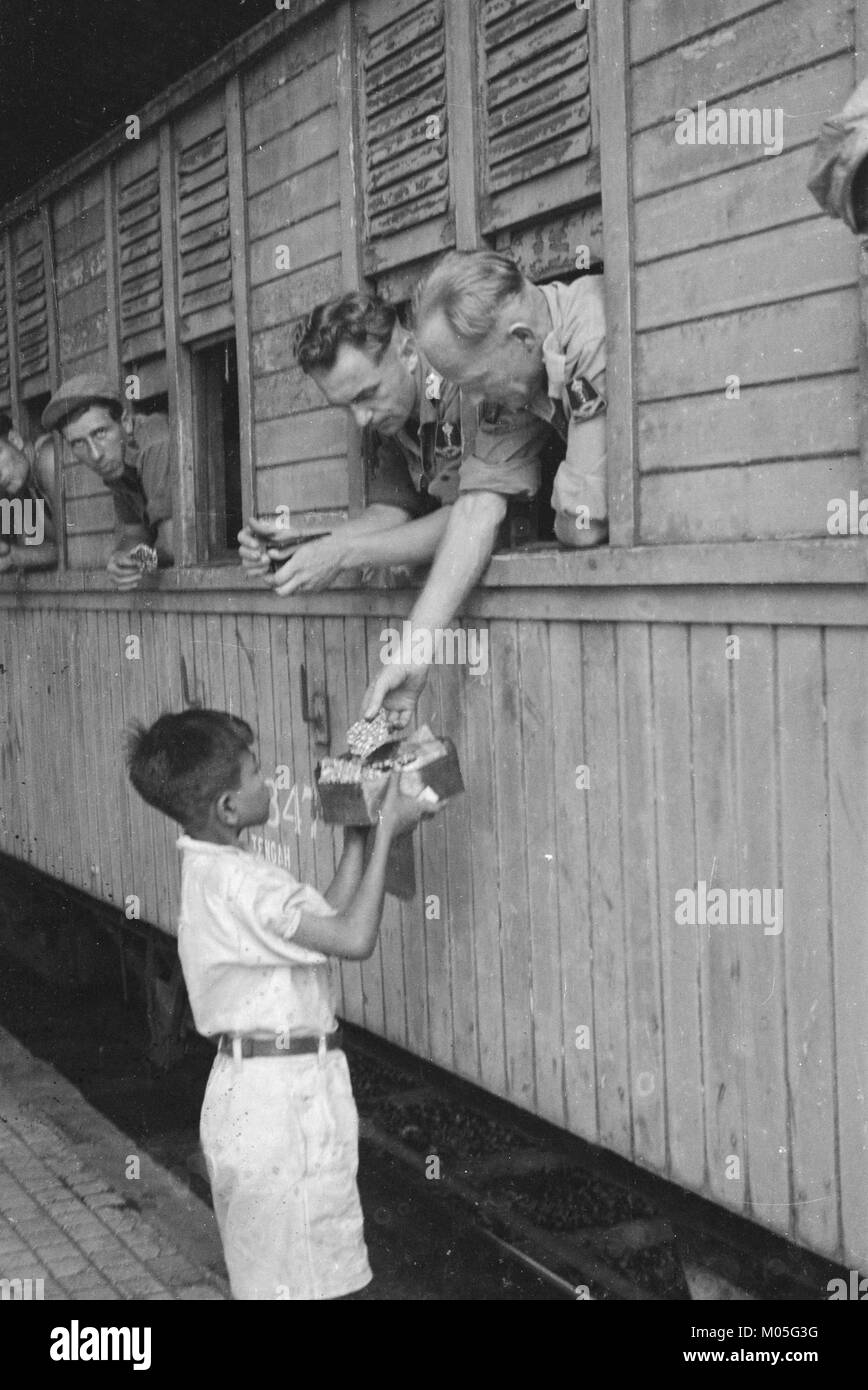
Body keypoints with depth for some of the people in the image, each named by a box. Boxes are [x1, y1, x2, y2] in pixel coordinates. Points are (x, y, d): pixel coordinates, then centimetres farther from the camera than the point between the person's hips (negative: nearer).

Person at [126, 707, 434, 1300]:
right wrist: (387, 830, -21)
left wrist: (357, 836, 10)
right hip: (282, 1094, -10)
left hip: (258, 1088, 10)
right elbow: (356, 937, -28)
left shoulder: (211, 869, 8)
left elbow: (326, 918, 12)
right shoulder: (238, 881, -23)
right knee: (295, 1282, 2)